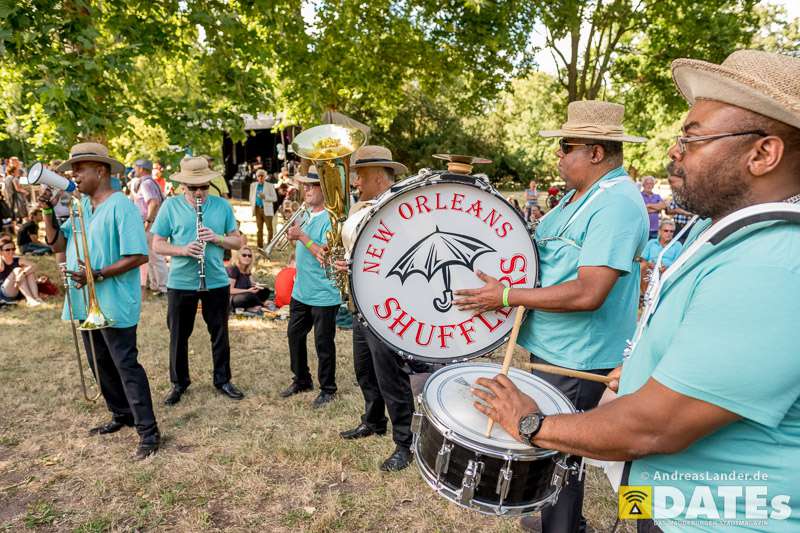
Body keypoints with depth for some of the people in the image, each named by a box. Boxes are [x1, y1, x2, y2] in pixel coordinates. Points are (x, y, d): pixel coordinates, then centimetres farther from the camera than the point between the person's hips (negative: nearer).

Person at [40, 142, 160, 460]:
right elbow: (58, 244, 13)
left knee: (126, 366, -4)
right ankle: (122, 415, 34)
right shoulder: (80, 205, 11)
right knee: (101, 365, 18)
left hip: (114, 303, -8)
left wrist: (99, 275, -24)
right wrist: (48, 212, 1)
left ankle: (148, 432, 4)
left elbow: (139, 256, -20)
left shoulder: (121, 206, -15)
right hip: (86, 302, 9)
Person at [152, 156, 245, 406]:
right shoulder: (170, 206, -3)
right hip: (180, 283, -1)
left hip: (217, 282, 1)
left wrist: (217, 238, -16)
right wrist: (182, 250, -21)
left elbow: (238, 242, 4)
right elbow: (157, 245, -2)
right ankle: (179, 383, 30)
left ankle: (223, 380, 28)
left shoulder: (222, 205, 2)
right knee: (179, 335, 11)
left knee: (220, 333, 11)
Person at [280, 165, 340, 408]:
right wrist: (293, 237, -5)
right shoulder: (306, 214, 10)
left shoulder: (330, 219, -16)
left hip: (324, 295, -8)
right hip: (301, 291, 9)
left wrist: (303, 237, -23)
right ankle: (301, 380, 36)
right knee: (295, 335, 18)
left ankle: (328, 389, 21)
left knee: (323, 343, 4)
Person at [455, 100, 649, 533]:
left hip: (575, 361, -10)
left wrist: (507, 297, -23)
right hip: (553, 349, 10)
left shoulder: (616, 204, -22)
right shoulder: (579, 196, 10)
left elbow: (588, 294, -29)